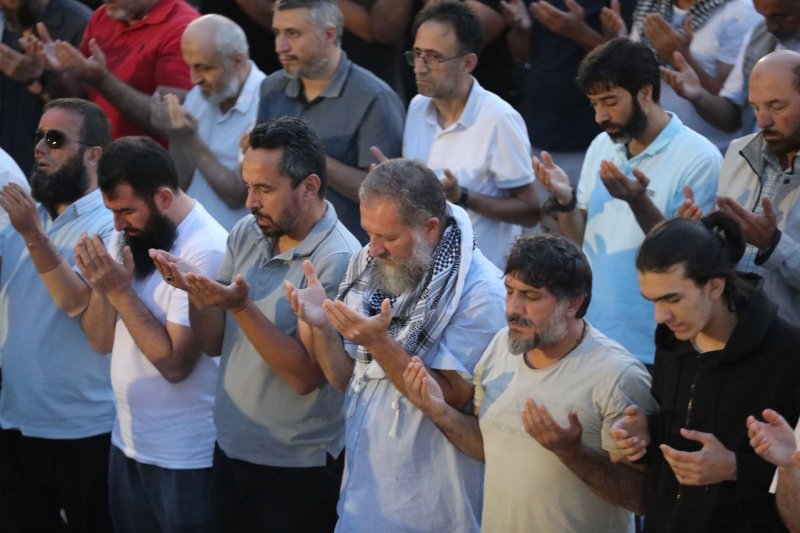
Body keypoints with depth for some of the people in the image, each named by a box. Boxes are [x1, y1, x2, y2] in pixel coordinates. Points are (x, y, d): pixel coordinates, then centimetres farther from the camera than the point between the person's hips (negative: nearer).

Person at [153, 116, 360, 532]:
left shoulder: (337, 260, -19)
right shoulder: (247, 233, 2)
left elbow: (305, 376, -22)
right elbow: (213, 343, 5)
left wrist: (243, 308, -30)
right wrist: (196, 291, -14)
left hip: (298, 469, -6)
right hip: (231, 451, 6)